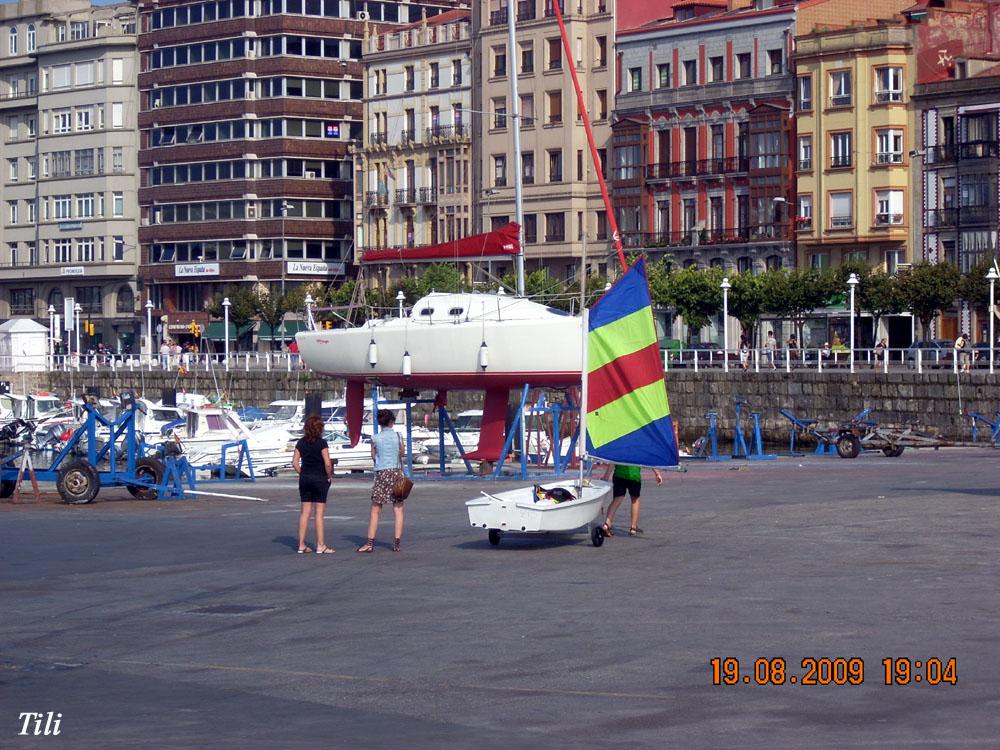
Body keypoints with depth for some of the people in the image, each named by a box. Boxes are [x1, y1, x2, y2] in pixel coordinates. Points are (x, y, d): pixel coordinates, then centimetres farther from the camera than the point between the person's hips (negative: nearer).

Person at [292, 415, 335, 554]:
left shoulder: (301, 443, 3)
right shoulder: (321, 443, -12)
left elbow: (295, 463, 1)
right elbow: (327, 463, -17)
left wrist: (302, 474, 9)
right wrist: (329, 476, -3)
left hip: (305, 479, 5)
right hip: (320, 479, -5)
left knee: (305, 511, 9)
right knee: (319, 512, 0)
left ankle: (301, 545, 9)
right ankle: (320, 545, 3)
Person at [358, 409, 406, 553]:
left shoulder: (375, 439, 1)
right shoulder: (398, 436, 0)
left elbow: (374, 457, 8)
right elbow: (401, 454, 10)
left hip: (381, 473, 0)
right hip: (396, 472, 0)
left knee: (375, 510, 3)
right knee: (398, 509, 4)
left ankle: (370, 542, -1)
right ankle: (396, 543, 1)